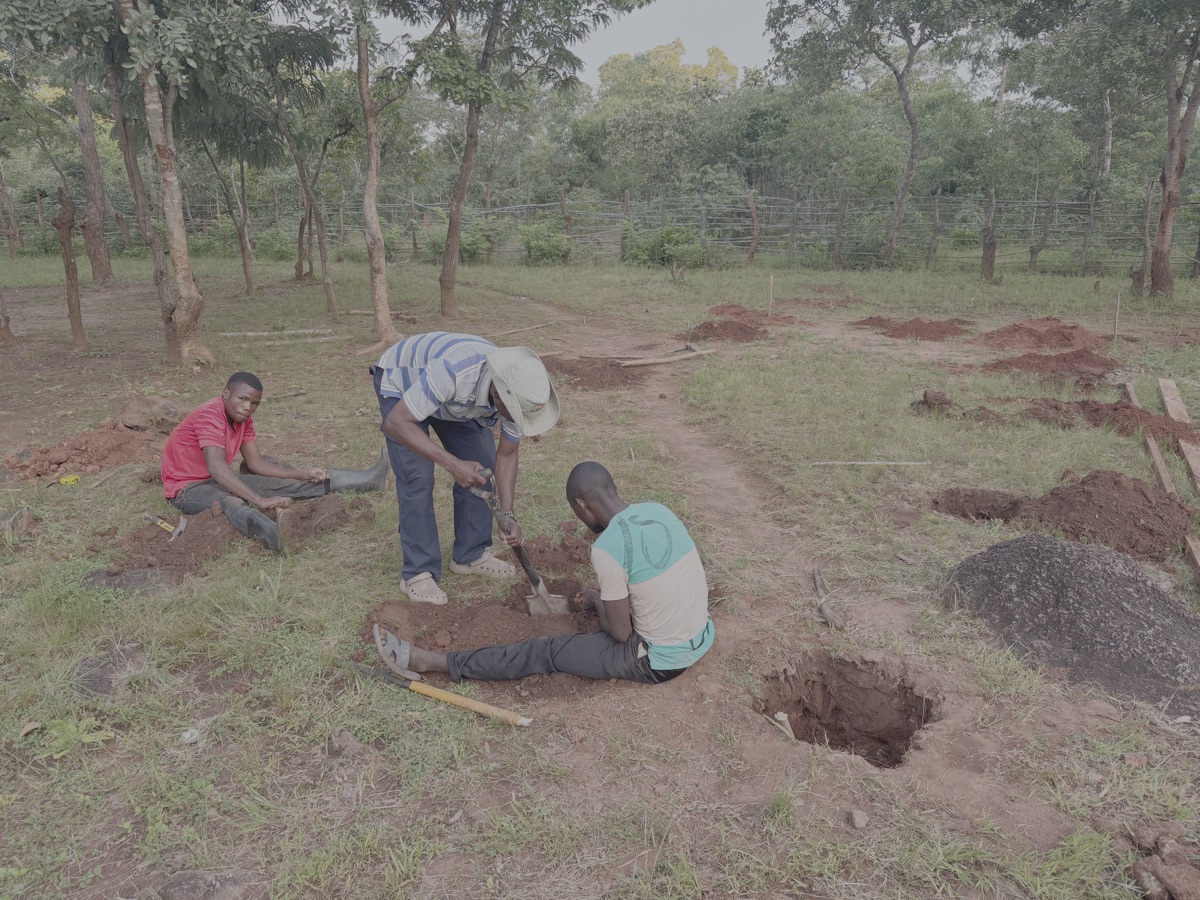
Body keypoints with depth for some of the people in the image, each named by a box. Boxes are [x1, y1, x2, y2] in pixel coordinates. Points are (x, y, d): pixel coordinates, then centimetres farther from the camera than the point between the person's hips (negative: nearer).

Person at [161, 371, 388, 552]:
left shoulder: (243, 419, -1)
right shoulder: (210, 415, -28)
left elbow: (256, 463, 3)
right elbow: (216, 467, -41)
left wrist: (304, 474, -7)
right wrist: (261, 501, -49)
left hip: (217, 481, 9)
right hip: (187, 489, -9)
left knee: (284, 484, -2)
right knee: (230, 503, -41)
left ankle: (366, 480, -7)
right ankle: (274, 534, -74)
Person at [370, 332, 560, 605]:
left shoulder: (518, 390, -25)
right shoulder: (451, 372, -45)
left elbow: (506, 455, -11)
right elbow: (396, 423, -38)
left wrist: (508, 514, -22)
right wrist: (452, 464, -46)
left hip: (454, 399, 6)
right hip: (400, 383, -5)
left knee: (481, 465, -2)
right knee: (417, 478, -15)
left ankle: (471, 554, 14)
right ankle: (419, 573, -3)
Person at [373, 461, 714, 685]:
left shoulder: (607, 549, -23)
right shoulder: (659, 511, 0)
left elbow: (620, 633, -14)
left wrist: (596, 600, 5)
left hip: (659, 662, -6)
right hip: (704, 638, 6)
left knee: (546, 651, 0)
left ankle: (429, 661, 7)